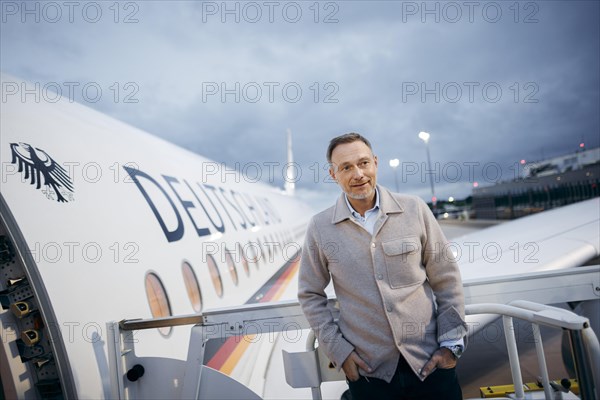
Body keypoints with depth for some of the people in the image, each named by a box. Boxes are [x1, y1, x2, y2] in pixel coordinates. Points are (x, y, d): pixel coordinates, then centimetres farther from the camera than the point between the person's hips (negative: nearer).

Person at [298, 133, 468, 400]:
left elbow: (446, 279, 1)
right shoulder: (319, 228, -6)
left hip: (430, 361, 1)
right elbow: (310, 295, 3)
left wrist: (451, 343, 0)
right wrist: (337, 349, -3)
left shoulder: (415, 210, -5)